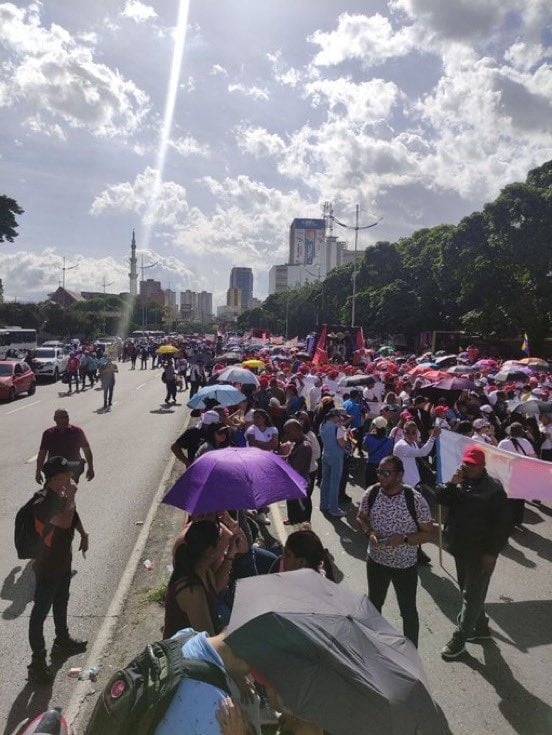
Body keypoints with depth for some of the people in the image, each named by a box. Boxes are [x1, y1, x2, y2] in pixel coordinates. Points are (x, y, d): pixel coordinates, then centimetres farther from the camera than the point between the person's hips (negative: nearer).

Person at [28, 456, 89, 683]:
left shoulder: (62, 496, -6)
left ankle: (62, 641, 47)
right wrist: (70, 496, -41)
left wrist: (83, 534, 18)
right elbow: (65, 522, -45)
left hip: (63, 561, 9)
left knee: (61, 602, 26)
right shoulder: (43, 504, -31)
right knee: (40, 612, 6)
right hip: (47, 568, -9)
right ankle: (38, 661, 20)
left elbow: (74, 517, 14)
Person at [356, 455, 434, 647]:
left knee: (408, 610, 15)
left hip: (405, 566, -3)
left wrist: (404, 539, -29)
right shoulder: (371, 493, -13)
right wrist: (369, 532, -17)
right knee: (374, 603, 24)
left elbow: (428, 534, -14)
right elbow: (361, 518, 3)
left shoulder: (415, 500, -23)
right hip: (376, 561, 4)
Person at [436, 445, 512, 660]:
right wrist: (452, 484, -19)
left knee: (472, 595, 3)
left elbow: (503, 524, -16)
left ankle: (459, 638, 12)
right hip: (460, 548, 7)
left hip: (481, 552, -7)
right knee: (468, 590, 20)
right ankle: (480, 626, 39)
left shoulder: (494, 489, -16)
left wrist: (492, 552, -16)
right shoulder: (459, 482, 4)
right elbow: (440, 498, -2)